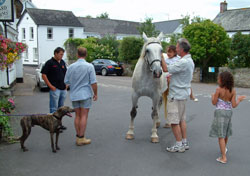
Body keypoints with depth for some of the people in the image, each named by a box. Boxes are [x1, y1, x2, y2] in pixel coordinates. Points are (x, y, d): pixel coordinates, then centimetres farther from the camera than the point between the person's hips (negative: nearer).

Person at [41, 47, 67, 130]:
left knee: (61, 107, 13)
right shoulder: (50, 63, -8)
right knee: (54, 108, -3)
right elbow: (43, 75, -10)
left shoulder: (63, 62, 13)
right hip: (55, 89, -7)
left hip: (63, 89, 7)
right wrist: (50, 86, -13)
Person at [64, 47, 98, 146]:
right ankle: (81, 138, 3)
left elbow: (66, 82, 7)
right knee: (84, 116, 1)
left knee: (77, 116, 12)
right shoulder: (89, 66, -9)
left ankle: (78, 137, 17)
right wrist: (95, 94, 2)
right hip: (85, 94, -4)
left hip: (74, 95, 4)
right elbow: (93, 82, -11)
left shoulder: (71, 67, 1)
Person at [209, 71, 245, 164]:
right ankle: (224, 148, 48)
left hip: (220, 112, -5)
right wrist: (239, 100, 13)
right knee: (226, 133, 25)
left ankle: (223, 157, -8)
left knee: (221, 135, -5)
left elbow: (214, 103, -8)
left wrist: (213, 96, 11)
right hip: (229, 112, 6)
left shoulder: (219, 89, -13)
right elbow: (234, 105, -5)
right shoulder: (233, 91, -3)